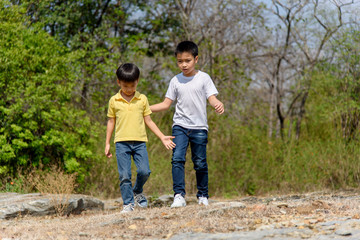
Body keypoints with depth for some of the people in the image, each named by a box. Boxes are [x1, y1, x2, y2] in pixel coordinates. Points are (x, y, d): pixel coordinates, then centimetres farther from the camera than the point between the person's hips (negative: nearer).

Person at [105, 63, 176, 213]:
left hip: (139, 141, 1)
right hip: (121, 142, -1)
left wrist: (162, 137, 9)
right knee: (124, 175, -6)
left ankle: (137, 191, 19)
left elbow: (148, 121, 13)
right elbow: (111, 122, 13)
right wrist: (107, 143, 12)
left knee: (144, 171, -10)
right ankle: (128, 203, 5)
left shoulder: (142, 99, 7)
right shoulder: (114, 101, 5)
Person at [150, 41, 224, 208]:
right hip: (180, 125, 1)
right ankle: (179, 195, -16)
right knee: (177, 158, -15)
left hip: (199, 127, -1)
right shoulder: (176, 81, 8)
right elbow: (166, 104, 11)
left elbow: (212, 98, -4)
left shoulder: (203, 78, 1)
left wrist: (218, 104, -28)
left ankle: (203, 195, 18)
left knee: (200, 163, 2)